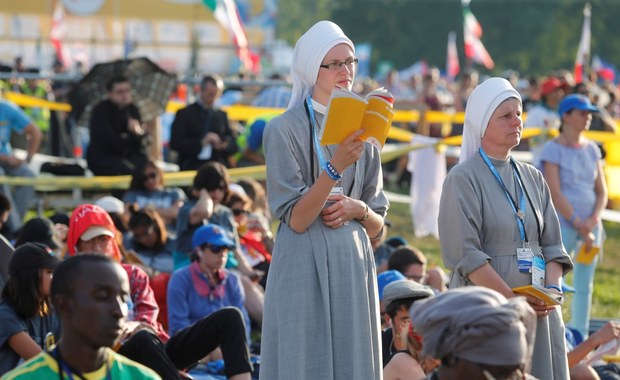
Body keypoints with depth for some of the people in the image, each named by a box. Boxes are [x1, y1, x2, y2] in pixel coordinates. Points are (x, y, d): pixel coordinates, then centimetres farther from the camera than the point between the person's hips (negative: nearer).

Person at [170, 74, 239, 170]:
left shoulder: (222, 115, 17)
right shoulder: (185, 114, 5)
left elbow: (233, 145, 16)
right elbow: (175, 143, -6)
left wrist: (225, 146, -8)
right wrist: (201, 142, -17)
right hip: (192, 169, -3)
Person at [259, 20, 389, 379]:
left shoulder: (361, 131, 12)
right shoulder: (285, 129, -4)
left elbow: (377, 228, 14)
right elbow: (296, 219, -11)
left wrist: (357, 209, -8)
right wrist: (335, 167, -22)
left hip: (354, 268, 5)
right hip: (307, 268, -5)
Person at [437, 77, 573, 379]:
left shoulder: (532, 178, 13)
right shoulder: (463, 178, -5)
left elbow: (552, 244, 11)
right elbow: (465, 254, -13)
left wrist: (553, 289, -9)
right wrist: (513, 299, -20)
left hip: (539, 309, 5)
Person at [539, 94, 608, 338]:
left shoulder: (592, 149, 11)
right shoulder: (553, 150, -6)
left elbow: (602, 190, 11)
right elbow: (555, 193, -12)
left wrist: (593, 220, -7)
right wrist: (579, 225, -14)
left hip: (590, 226, 6)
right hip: (563, 225, -5)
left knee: (584, 286, 8)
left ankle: (580, 339, 15)